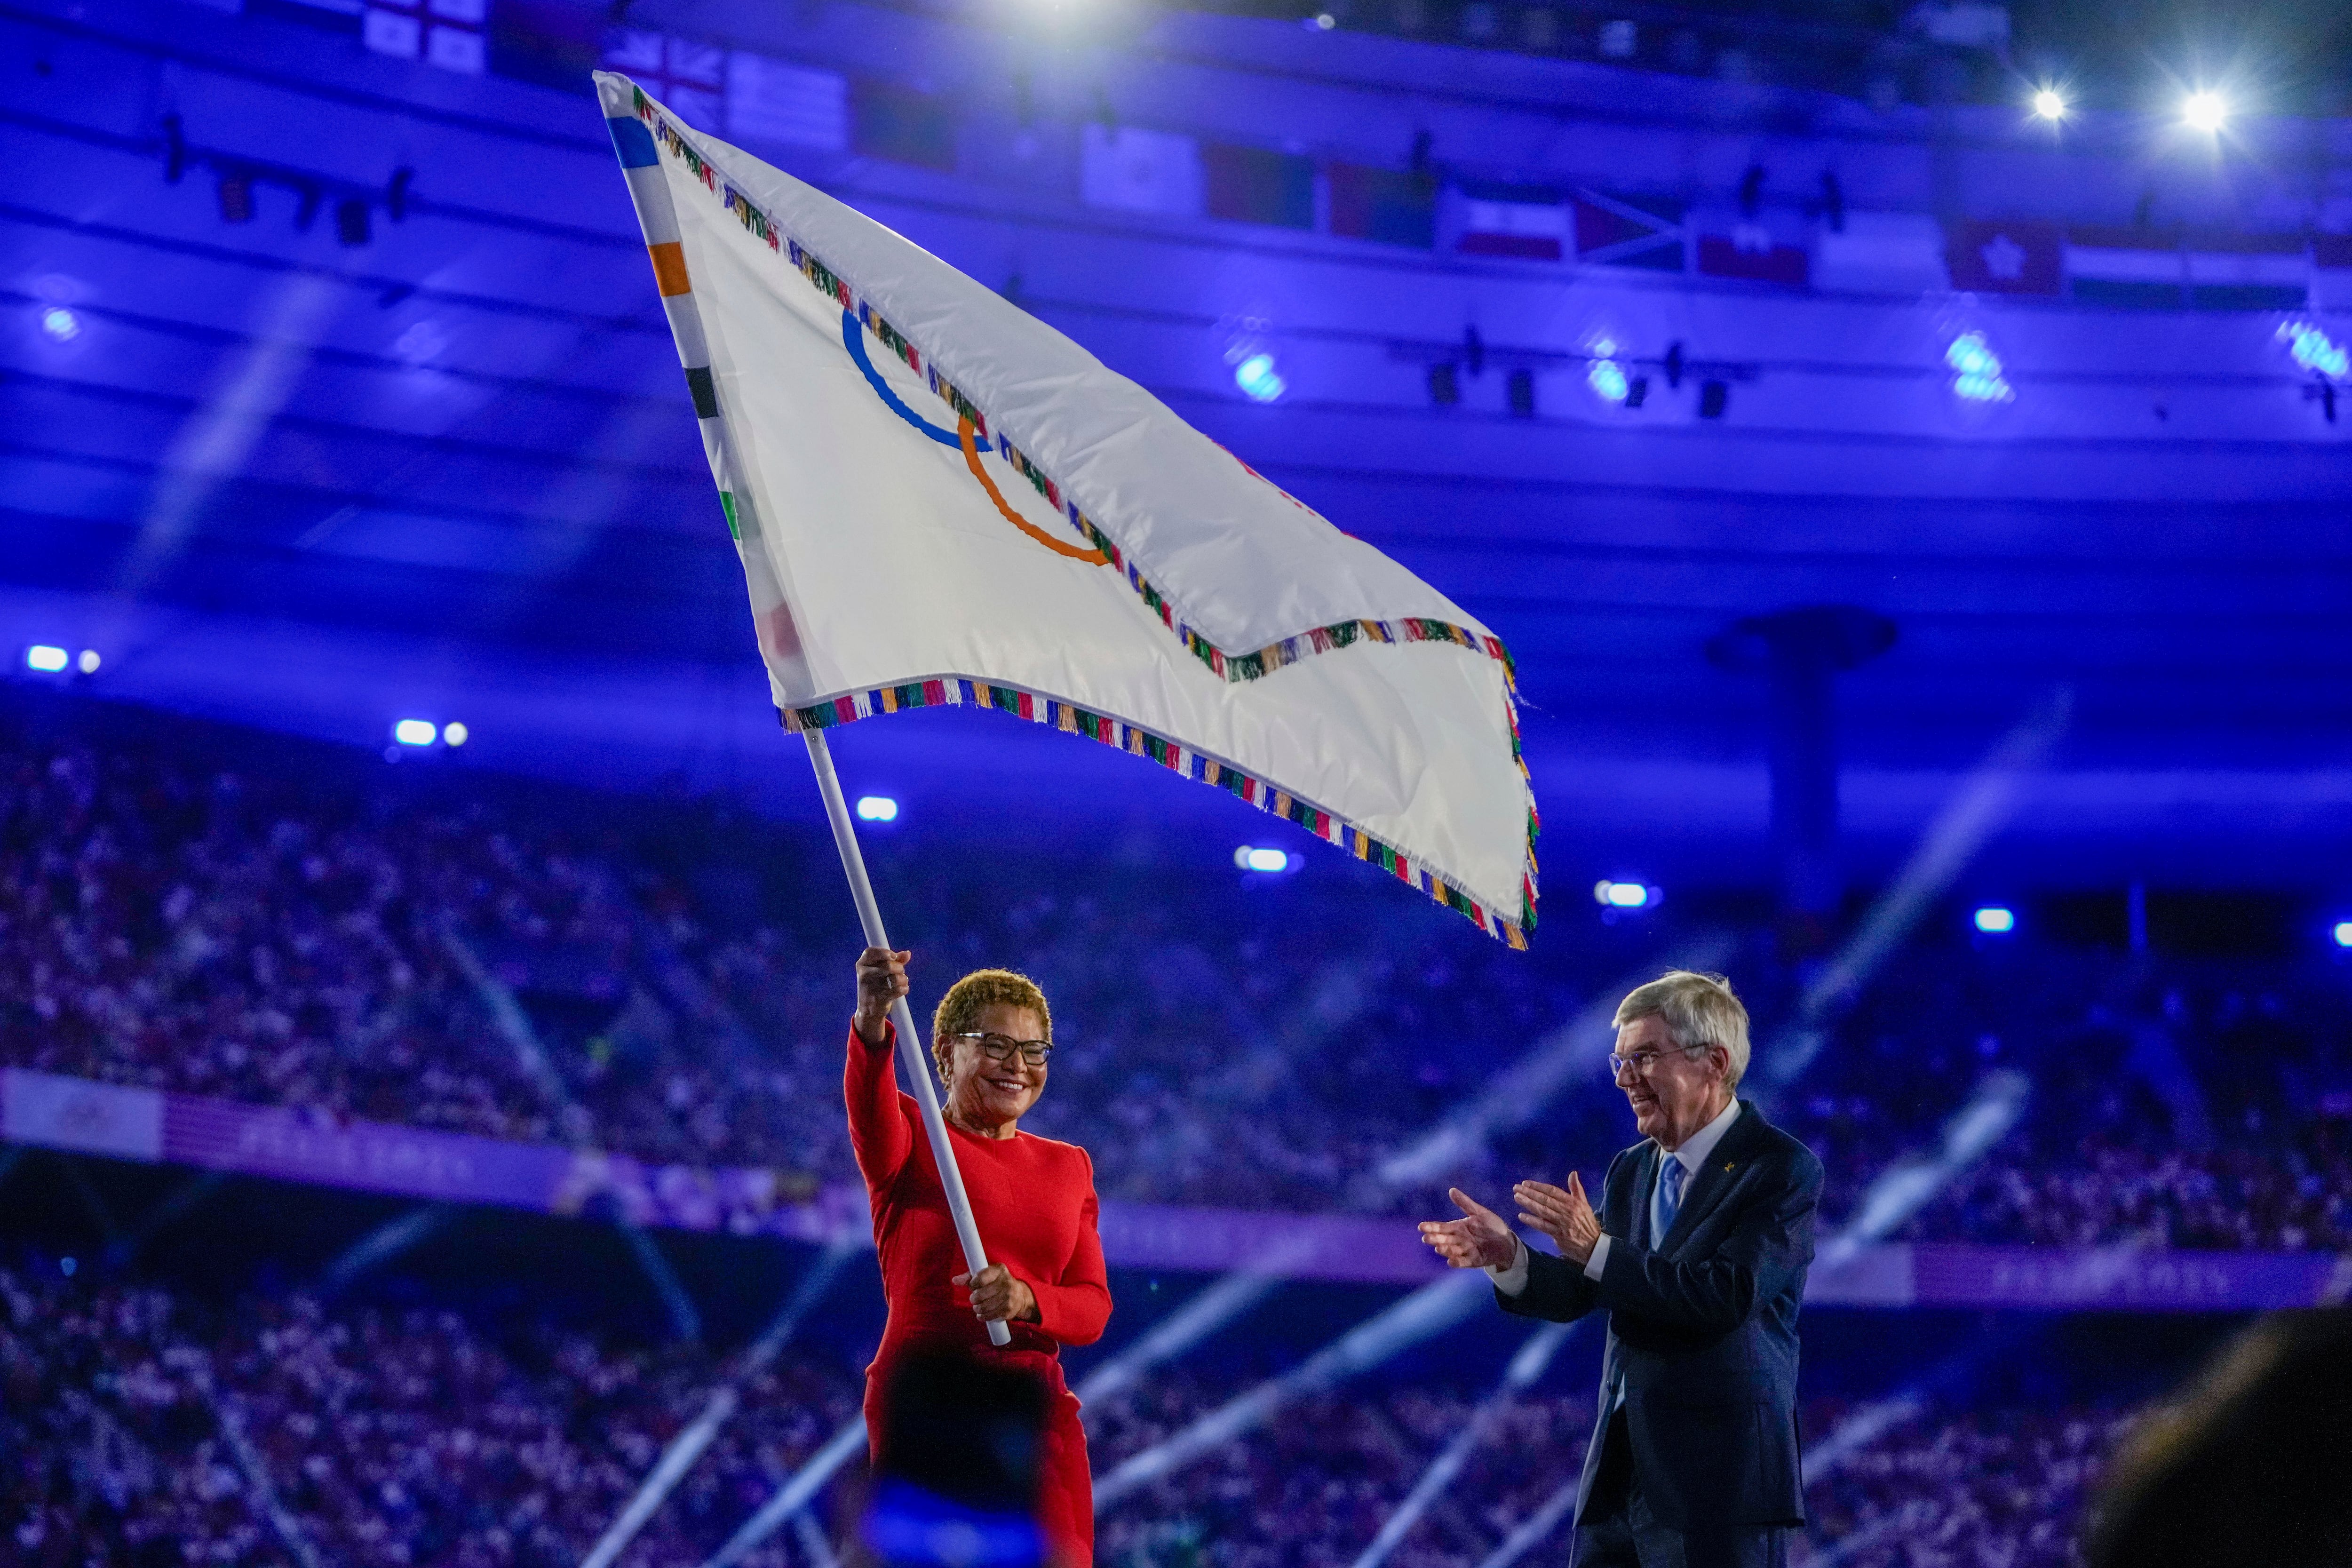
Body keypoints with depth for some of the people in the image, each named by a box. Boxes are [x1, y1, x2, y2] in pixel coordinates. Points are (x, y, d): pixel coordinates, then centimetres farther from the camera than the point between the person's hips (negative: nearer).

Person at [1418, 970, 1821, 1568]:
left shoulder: (1783, 1168, -9)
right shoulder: (1630, 1171, 14)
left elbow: (1729, 1295, -21)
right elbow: (1577, 1294, 12)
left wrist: (1597, 1250, -22)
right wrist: (1509, 1259, -9)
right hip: (1621, 1475, 7)